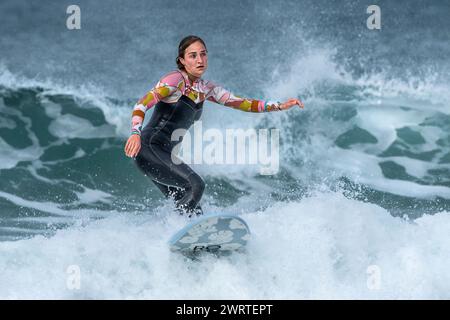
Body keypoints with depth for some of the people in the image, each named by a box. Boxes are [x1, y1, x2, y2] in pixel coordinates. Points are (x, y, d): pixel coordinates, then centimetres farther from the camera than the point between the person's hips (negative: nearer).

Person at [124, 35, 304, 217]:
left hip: (166, 154, 8)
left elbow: (244, 104, 16)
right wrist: (135, 133, -38)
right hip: (150, 147, -8)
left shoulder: (206, 89, 14)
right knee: (195, 185, -24)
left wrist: (280, 106, 7)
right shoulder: (176, 80, -10)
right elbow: (141, 105, -19)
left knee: (192, 211, 0)